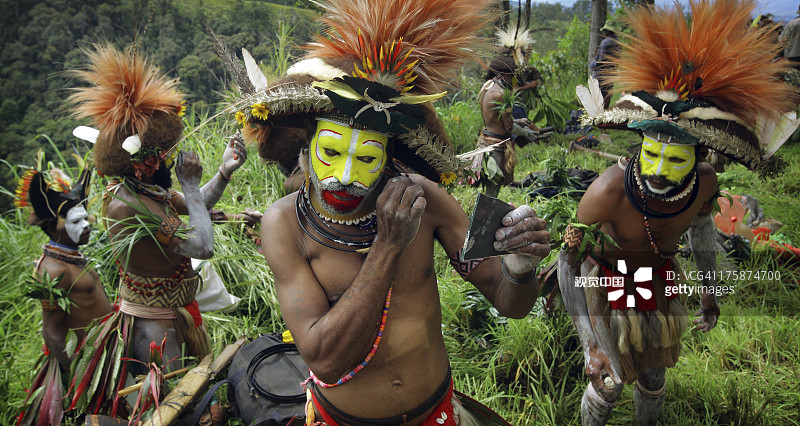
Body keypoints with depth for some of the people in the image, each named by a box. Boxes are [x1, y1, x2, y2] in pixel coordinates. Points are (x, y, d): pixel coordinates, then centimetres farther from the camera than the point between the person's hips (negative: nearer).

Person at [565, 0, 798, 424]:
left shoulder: (705, 183, -22)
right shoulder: (609, 191, -38)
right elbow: (570, 260, -26)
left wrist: (709, 288, 12)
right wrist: (591, 343, -26)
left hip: (660, 282, 5)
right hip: (606, 283, -4)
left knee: (652, 380, 21)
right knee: (607, 385, 5)